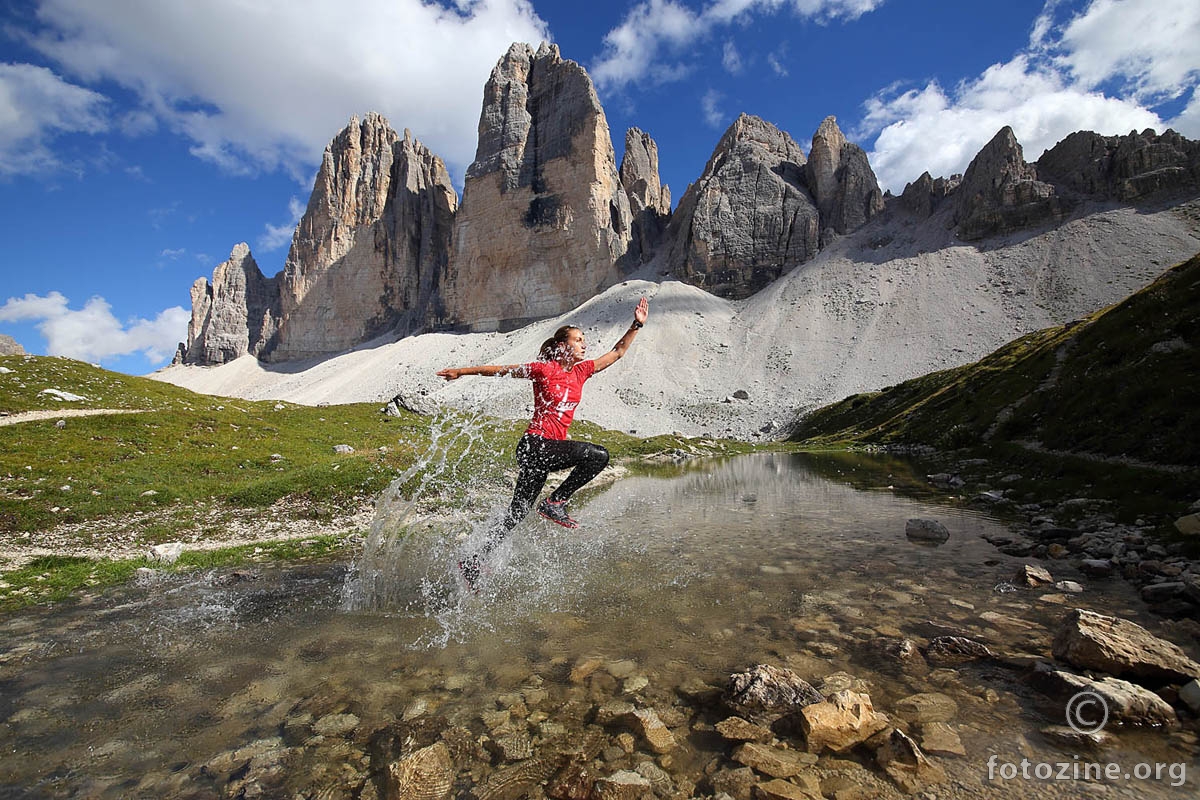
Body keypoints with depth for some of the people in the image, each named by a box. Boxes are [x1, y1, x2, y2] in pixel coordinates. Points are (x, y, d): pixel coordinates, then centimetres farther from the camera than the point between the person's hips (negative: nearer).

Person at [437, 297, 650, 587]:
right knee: (598, 455, -19)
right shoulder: (544, 369, -7)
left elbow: (616, 353, 17)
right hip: (535, 445, -8)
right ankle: (555, 502, -7)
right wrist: (462, 371, 5)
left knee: (516, 514, 12)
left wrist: (636, 325, 11)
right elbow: (501, 369, -1)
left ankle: (473, 561, 22)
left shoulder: (581, 371, 11)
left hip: (550, 449, 8)